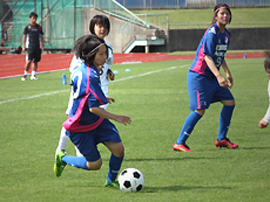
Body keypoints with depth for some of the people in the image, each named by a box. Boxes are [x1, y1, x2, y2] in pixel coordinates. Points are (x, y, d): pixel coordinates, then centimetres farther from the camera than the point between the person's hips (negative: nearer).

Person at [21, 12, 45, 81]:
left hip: (38, 47, 3)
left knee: (35, 61, 5)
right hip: (30, 47, -3)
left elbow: (41, 36, 16)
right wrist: (23, 46, -4)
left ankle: (33, 75, 11)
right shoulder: (27, 27, 1)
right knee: (29, 61, -12)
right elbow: (24, 37, 3)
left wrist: (42, 45, 8)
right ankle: (25, 75, -4)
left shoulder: (39, 27, 10)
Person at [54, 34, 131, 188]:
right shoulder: (89, 76, -30)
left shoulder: (85, 69, 0)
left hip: (97, 121, 8)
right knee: (95, 164, 1)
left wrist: (102, 98, 32)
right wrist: (116, 118, -26)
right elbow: (94, 108, -31)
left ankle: (111, 181, 15)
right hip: (81, 126, -8)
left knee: (118, 148, -7)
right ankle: (63, 158, 25)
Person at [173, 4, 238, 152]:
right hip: (198, 76, -9)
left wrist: (228, 73, 25)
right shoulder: (212, 33, -19)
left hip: (212, 77, 9)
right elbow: (207, 57, -26)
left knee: (229, 102, 7)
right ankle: (179, 143, -8)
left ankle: (221, 139, 19)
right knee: (200, 110, -14)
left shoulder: (226, 34, 9)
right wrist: (218, 76, -36)